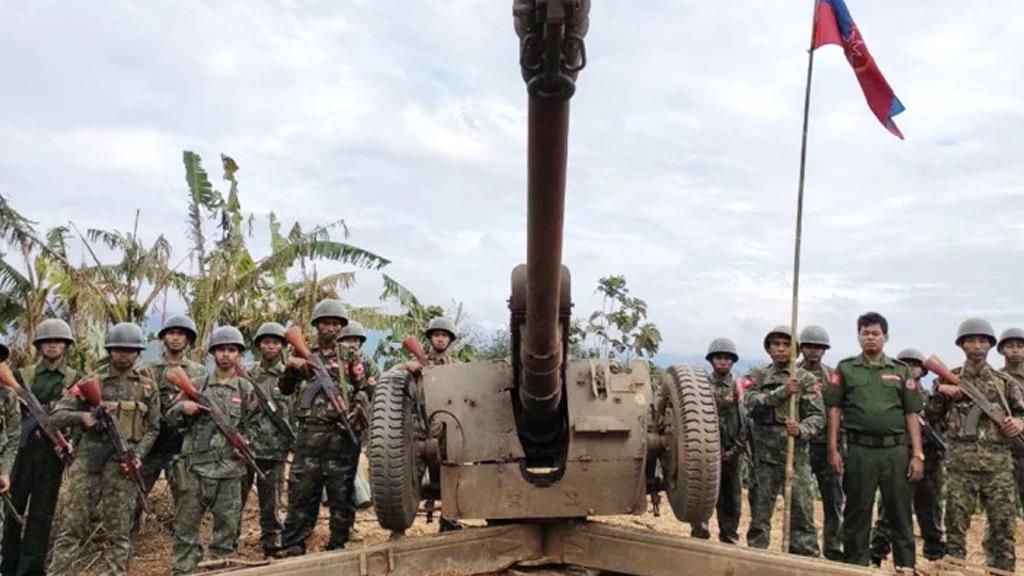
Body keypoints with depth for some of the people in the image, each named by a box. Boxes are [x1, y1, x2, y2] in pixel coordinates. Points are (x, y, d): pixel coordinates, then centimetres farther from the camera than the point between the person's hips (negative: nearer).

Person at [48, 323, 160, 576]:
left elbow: (152, 429, 9)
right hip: (88, 459, 0)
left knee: (118, 531, 4)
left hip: (123, 463, 0)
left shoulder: (148, 387, 10)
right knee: (71, 525, 0)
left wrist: (137, 455, -7)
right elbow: (57, 415, 3)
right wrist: (82, 416, -17)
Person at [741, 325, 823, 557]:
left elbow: (818, 415, -2)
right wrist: (782, 392, -24)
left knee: (802, 509, -2)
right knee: (760, 509, 8)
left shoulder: (807, 379, 5)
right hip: (765, 453, 1)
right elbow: (751, 401, -11)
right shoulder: (757, 376, 7)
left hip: (797, 453, -1)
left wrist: (801, 430, -22)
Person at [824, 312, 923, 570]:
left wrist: (917, 455, 0)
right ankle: (856, 566, 17)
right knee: (857, 513, 7)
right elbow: (835, 410, 5)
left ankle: (907, 566, 18)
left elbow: (911, 415, 7)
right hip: (859, 451, -1)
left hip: (896, 451, 1)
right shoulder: (845, 369, 6)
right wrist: (833, 449, -3)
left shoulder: (901, 371, 9)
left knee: (901, 513, 7)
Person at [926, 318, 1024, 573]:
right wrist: (940, 392, -7)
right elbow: (932, 417, 8)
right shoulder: (949, 379, 7)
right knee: (956, 523, 3)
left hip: (998, 462, 1)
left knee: (1003, 524, 3)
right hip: (960, 461, -1)